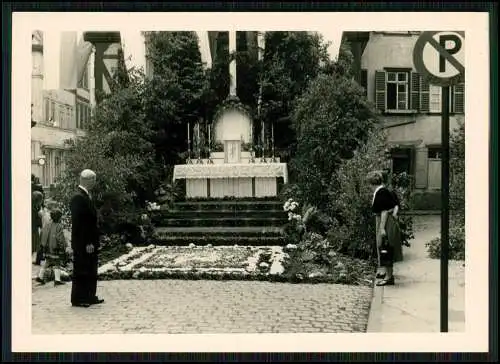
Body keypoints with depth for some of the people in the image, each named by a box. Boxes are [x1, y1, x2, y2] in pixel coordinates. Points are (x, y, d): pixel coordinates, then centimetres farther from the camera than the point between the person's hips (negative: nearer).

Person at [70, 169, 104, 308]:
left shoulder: (86, 196, 13)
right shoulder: (78, 198, -17)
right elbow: (78, 223, -22)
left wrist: (93, 241, 15)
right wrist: (87, 243, -22)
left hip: (90, 242, 10)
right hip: (82, 244, -10)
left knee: (91, 271, 15)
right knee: (81, 271, 0)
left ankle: (89, 296, 24)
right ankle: (78, 299, 9)